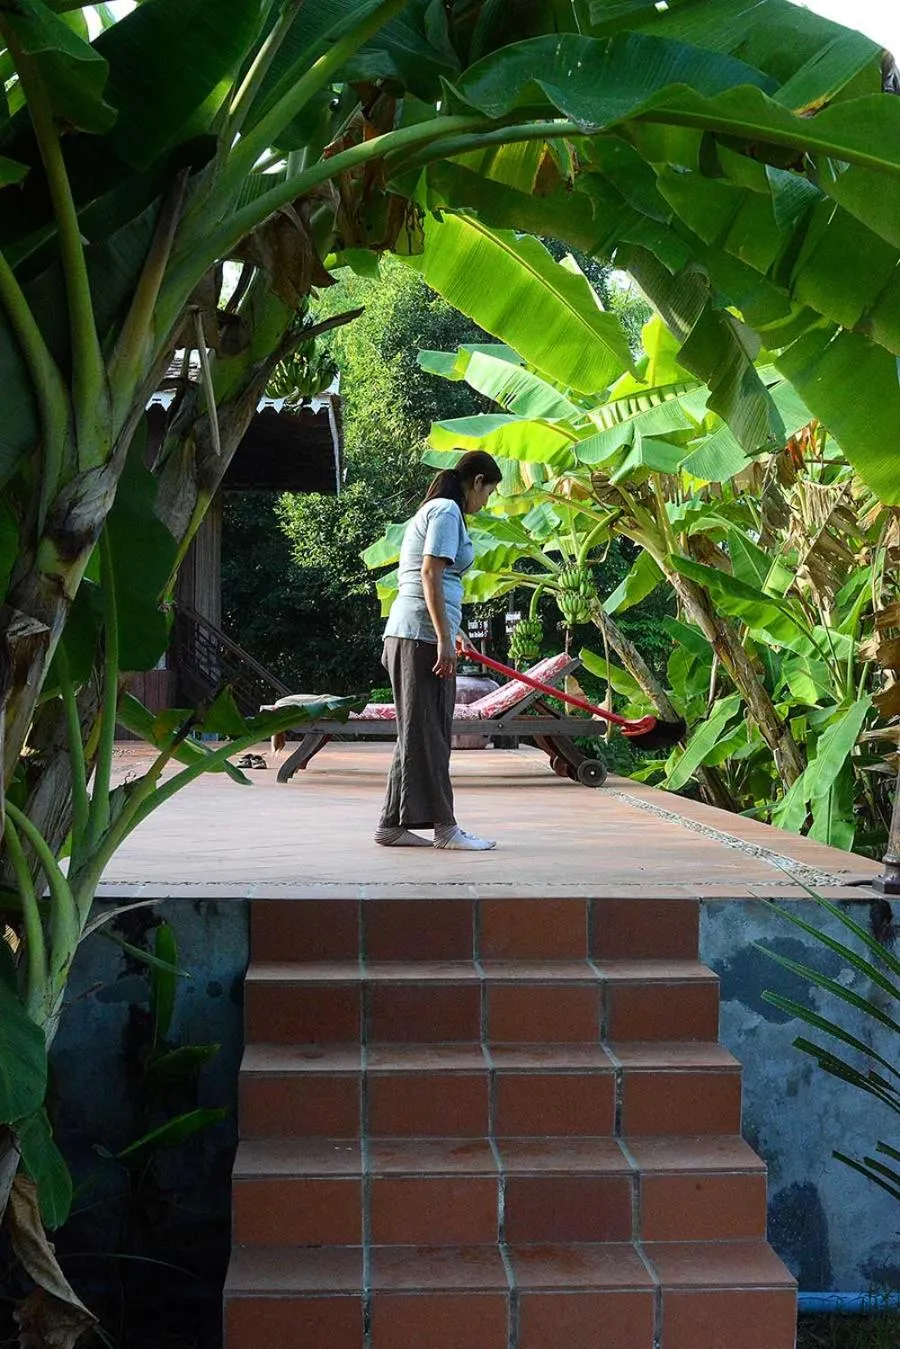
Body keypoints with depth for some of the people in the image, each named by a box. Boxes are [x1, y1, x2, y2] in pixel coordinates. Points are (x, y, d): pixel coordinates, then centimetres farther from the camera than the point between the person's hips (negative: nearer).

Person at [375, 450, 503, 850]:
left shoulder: (433, 510, 23)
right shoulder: (447, 511, -8)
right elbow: (430, 575, -18)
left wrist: (451, 631, 40)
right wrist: (444, 639, -21)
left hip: (410, 635, 10)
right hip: (423, 635, -10)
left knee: (420, 730, 11)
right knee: (426, 730, -6)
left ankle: (395, 825, 13)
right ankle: (444, 826, -2)